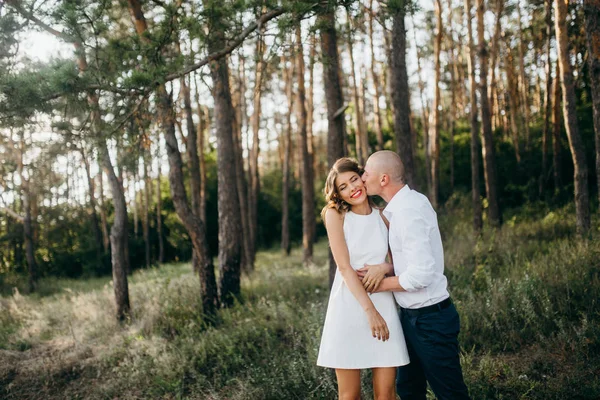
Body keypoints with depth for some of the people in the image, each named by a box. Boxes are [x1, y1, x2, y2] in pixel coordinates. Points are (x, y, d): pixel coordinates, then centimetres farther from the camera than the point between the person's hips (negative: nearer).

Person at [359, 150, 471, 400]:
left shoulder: (408, 211, -23)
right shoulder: (400, 206, 6)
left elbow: (421, 275, -26)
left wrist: (379, 284, -12)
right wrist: (384, 267, -7)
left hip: (429, 318, -9)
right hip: (411, 314, 10)